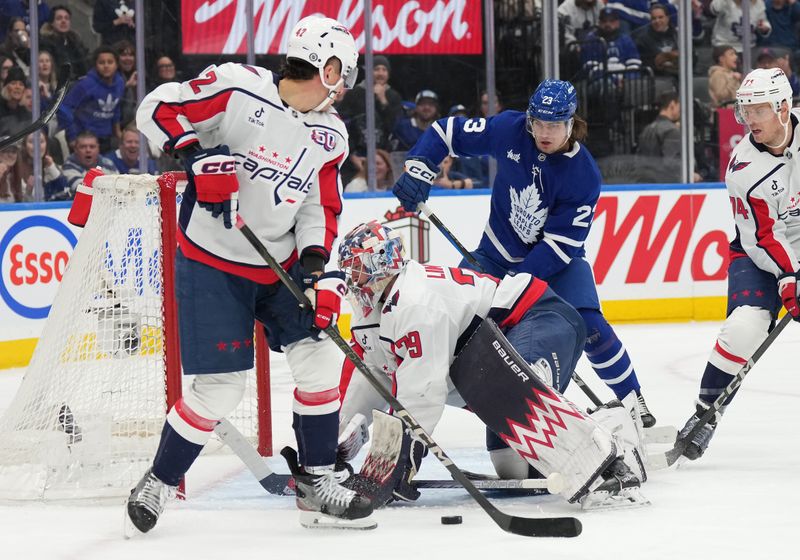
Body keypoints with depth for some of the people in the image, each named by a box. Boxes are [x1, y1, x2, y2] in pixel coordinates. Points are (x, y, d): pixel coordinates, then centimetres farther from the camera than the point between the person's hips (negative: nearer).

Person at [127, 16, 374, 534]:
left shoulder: (330, 136, 5)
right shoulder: (238, 88, -15)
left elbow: (321, 208, 6)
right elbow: (158, 109, -12)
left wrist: (317, 268, -10)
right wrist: (198, 156, -26)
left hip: (279, 266, 6)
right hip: (211, 262, -6)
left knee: (321, 355, -6)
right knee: (220, 388, -8)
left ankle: (318, 483, 7)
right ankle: (159, 484, 12)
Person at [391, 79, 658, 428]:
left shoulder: (583, 175, -24)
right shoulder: (510, 130, -18)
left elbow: (560, 244, -24)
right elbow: (448, 132, -7)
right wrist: (418, 169, -23)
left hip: (558, 258, -2)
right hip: (500, 250, 2)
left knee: (589, 326, -20)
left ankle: (631, 399, -2)